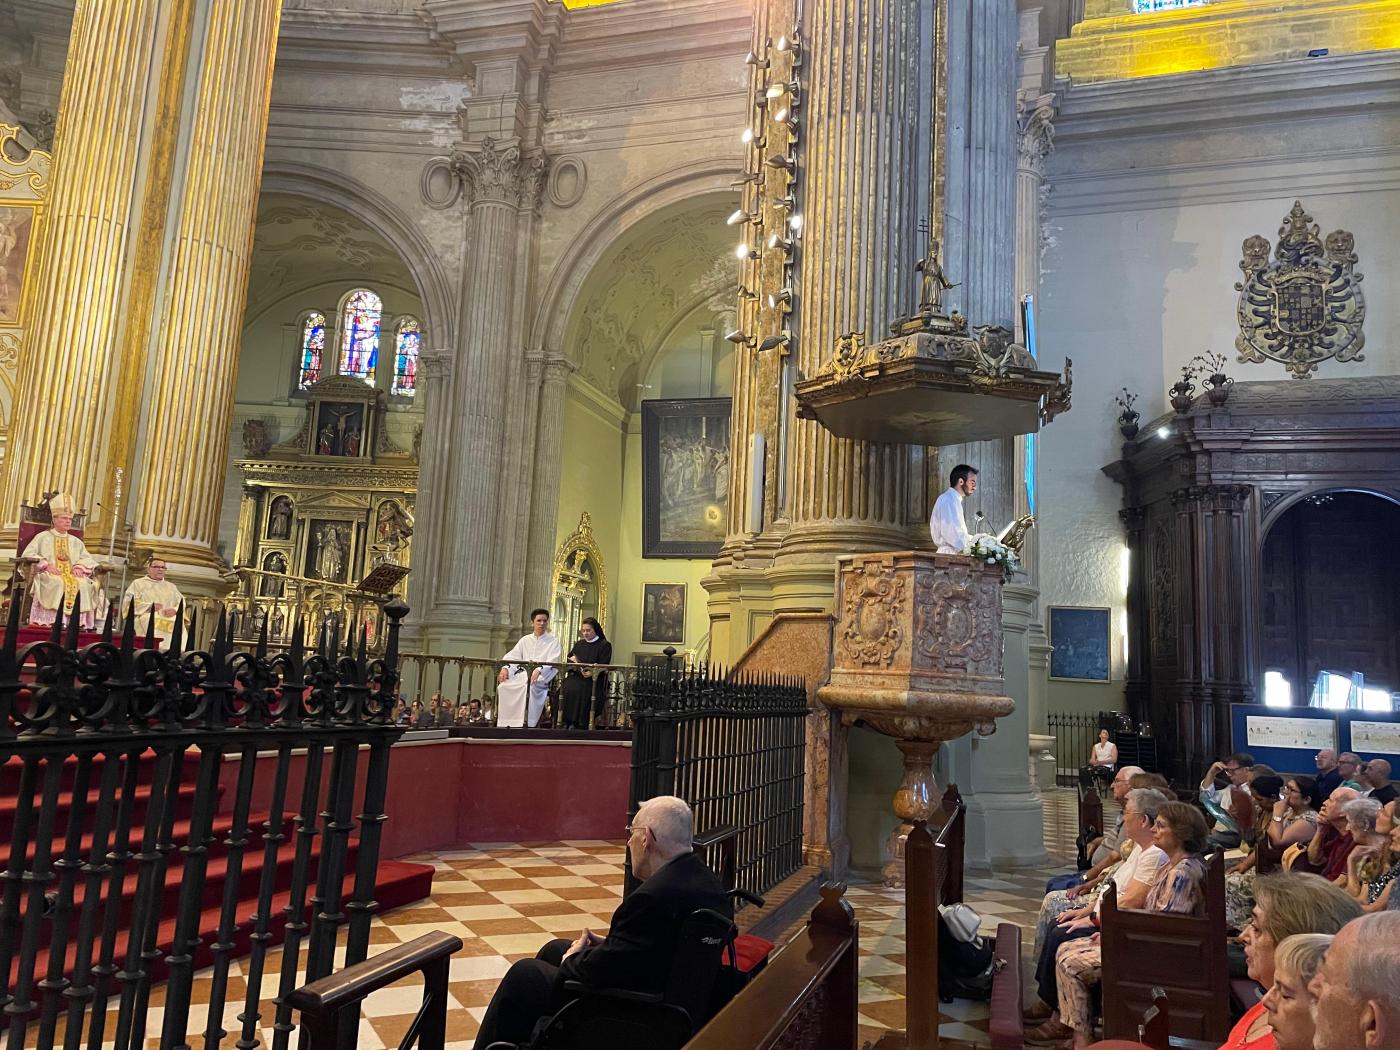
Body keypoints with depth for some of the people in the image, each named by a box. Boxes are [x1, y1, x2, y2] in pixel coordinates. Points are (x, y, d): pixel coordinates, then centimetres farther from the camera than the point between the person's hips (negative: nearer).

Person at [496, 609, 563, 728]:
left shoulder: (553, 641, 8)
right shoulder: (525, 640, 22)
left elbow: (553, 662, -7)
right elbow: (512, 656, 12)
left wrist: (538, 670, -27)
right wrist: (505, 668, -10)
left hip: (542, 676, -4)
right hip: (524, 673, 5)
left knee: (529, 687, -37)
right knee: (503, 686, -22)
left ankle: (527, 723, -35)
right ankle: (505, 722, -19)